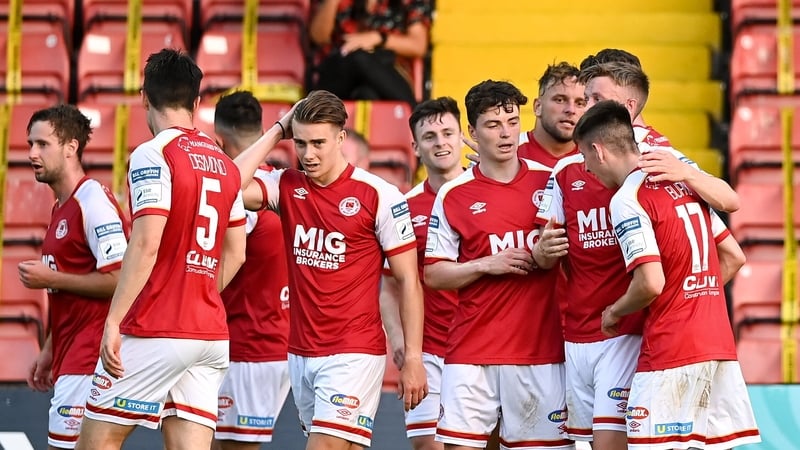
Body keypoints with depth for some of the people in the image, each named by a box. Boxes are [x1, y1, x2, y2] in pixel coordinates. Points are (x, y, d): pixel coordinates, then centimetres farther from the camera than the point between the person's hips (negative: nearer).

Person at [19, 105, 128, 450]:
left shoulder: (93, 202, -13)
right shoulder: (62, 207, 18)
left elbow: (118, 280, -22)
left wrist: (51, 278, -16)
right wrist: (49, 352, 22)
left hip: (88, 359, -10)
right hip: (70, 357, 10)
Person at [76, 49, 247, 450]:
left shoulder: (153, 156, -9)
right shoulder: (224, 164, 14)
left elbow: (146, 245, -18)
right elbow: (235, 254, 19)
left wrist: (113, 322, -17)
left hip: (155, 332, -7)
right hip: (212, 333, 7)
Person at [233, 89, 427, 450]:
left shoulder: (379, 196, -7)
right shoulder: (287, 186, 5)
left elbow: (409, 282, -4)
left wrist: (413, 358, -8)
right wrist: (277, 131, -4)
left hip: (354, 355, -5)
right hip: (300, 352, 5)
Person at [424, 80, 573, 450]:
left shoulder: (549, 181, 7)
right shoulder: (454, 195, 4)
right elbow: (433, 275, 4)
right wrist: (486, 265, -9)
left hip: (542, 348, 1)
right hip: (471, 353, -1)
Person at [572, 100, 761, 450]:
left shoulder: (628, 198, -10)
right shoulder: (684, 183, 15)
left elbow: (651, 283, -19)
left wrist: (614, 312, -1)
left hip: (669, 353, -8)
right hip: (720, 345, 8)